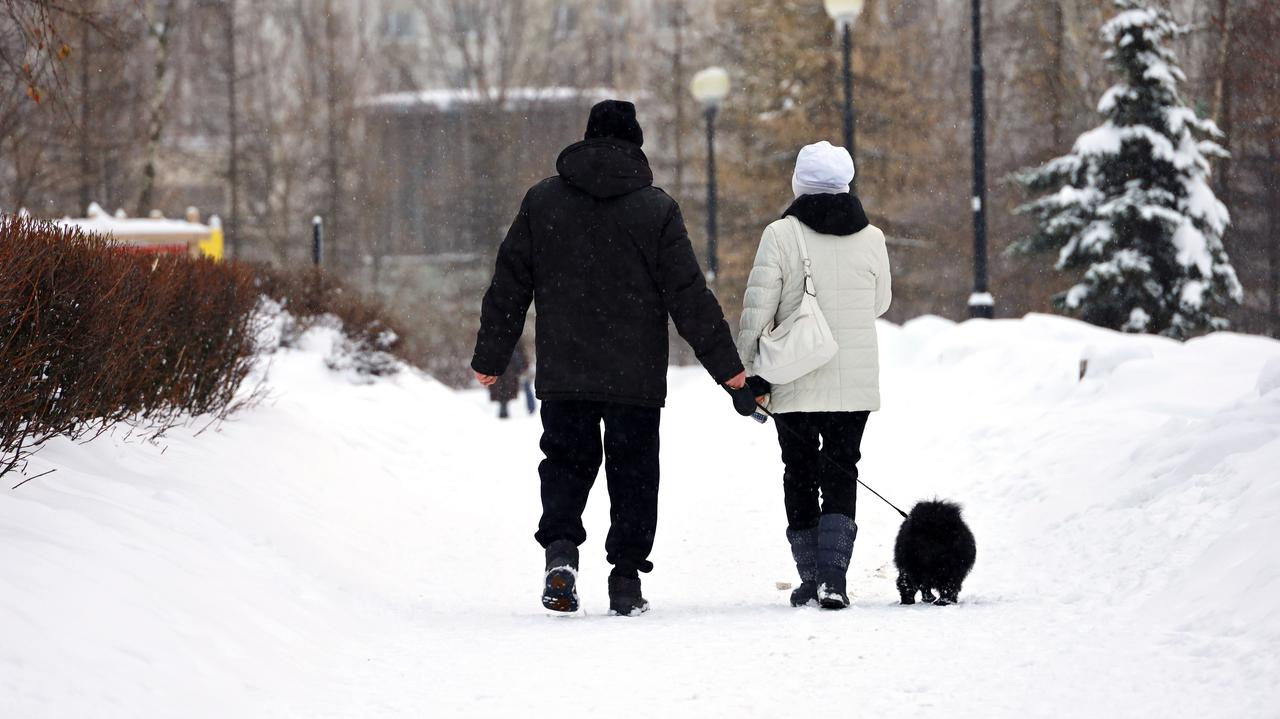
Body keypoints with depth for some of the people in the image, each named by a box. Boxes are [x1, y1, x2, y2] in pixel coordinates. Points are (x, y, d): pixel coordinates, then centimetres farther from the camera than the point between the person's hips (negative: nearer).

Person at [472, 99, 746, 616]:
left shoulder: (542, 201, 3)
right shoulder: (655, 209, -4)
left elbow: (509, 284, 6)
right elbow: (689, 296, -5)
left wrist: (490, 357, 15)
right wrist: (725, 364, 1)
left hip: (562, 374, 2)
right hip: (636, 377, -2)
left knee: (567, 460, 13)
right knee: (633, 471, 7)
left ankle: (559, 546, -12)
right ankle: (626, 579, 4)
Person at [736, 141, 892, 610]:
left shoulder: (781, 235, -9)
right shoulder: (871, 238, -1)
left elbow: (757, 308, -10)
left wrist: (749, 374, -2)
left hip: (795, 383, -2)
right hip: (856, 385, 2)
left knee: (800, 474, 11)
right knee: (841, 474, 7)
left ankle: (811, 579, 11)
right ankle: (833, 576, -10)